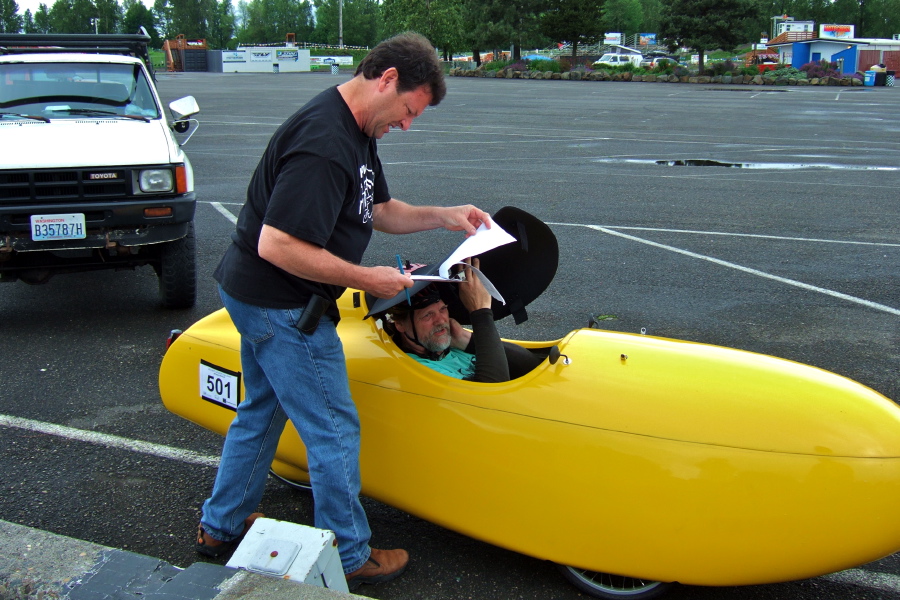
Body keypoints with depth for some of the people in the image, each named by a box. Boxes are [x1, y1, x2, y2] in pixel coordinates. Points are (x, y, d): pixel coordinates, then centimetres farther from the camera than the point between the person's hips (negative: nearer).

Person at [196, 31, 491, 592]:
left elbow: (378, 210, 17)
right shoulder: (325, 144, -27)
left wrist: (441, 216, 2)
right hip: (283, 307, -11)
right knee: (335, 429, 2)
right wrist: (367, 279, -23)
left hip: (258, 296, 11)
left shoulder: (355, 132, 7)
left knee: (262, 410, 23)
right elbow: (277, 246, -31)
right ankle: (350, 557, 19)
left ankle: (221, 525, 41)